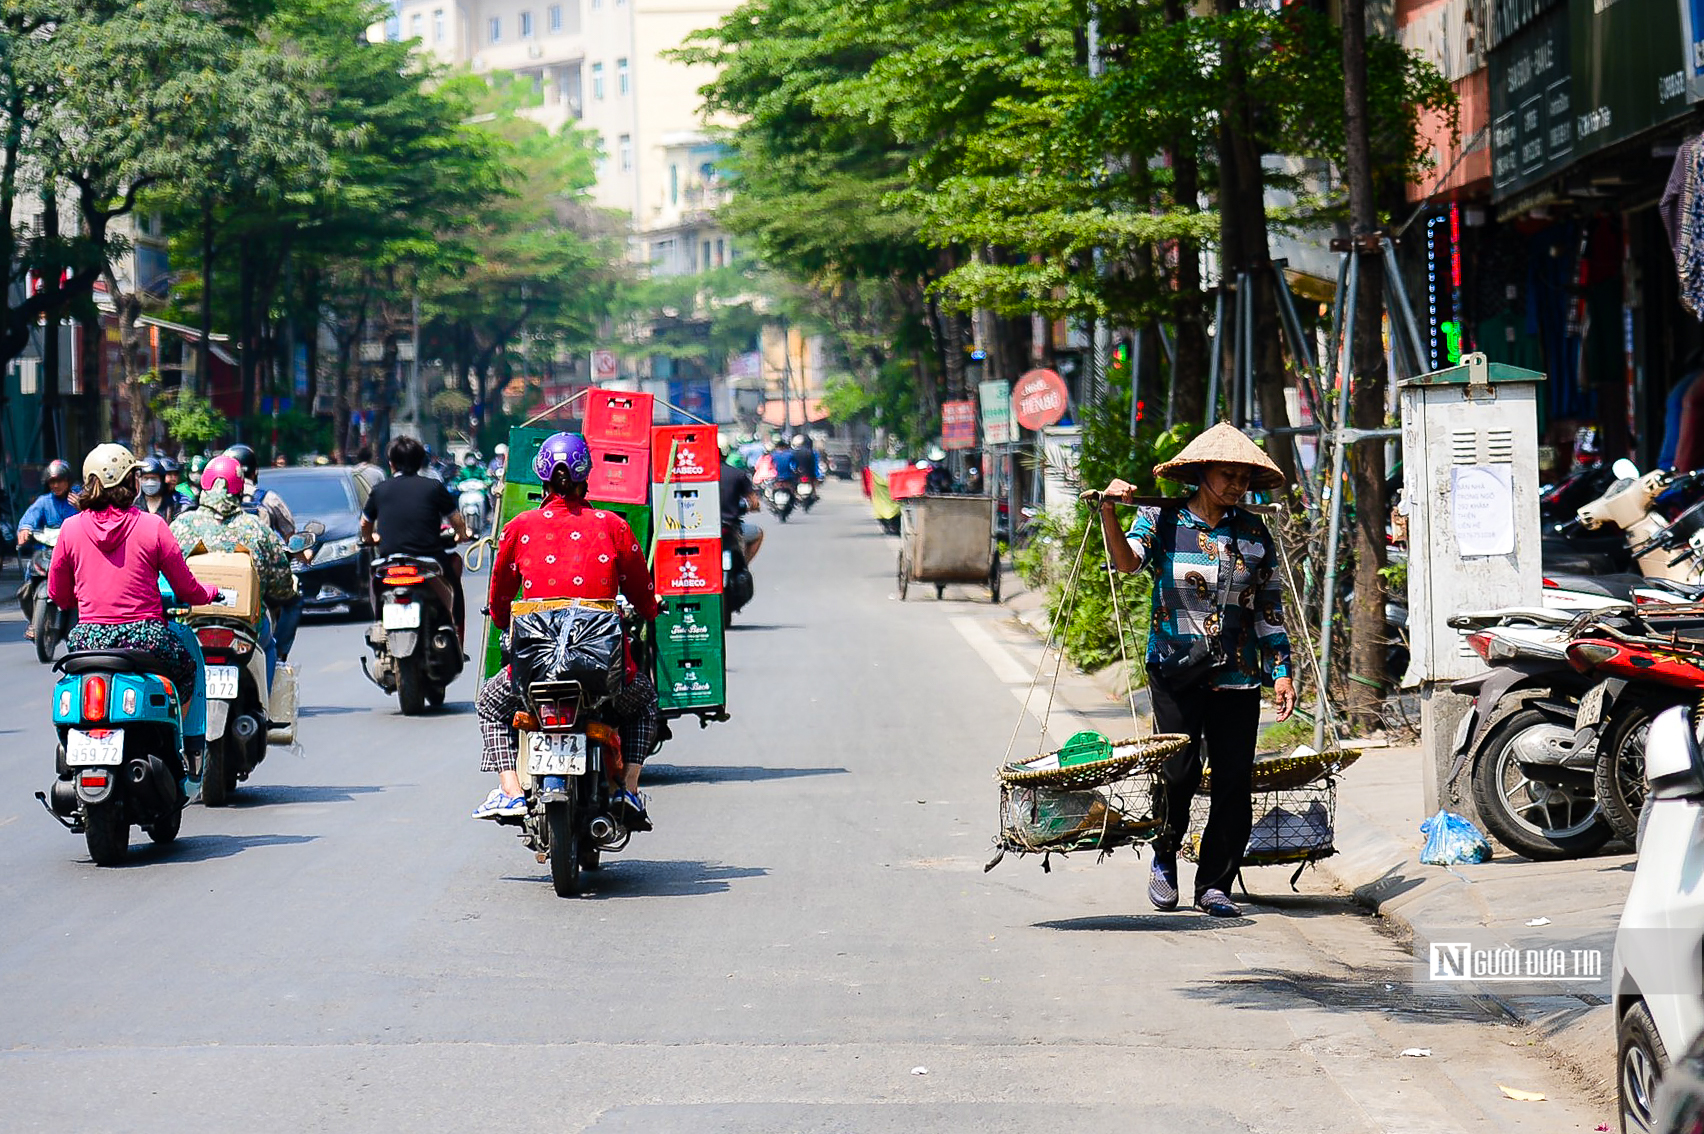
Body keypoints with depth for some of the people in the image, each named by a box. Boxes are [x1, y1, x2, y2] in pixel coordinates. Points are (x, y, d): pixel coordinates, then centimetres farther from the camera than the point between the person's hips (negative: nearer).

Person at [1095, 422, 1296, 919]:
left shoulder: (1253, 532, 10)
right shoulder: (1163, 520, 3)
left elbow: (1269, 607, 13)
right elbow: (1128, 560, -15)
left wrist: (1281, 670, 7)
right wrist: (1109, 513, -31)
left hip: (1238, 674, 3)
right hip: (1176, 670, -3)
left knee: (1234, 780, -2)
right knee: (1179, 772, -9)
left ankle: (1215, 885, 9)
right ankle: (1164, 858, 18)